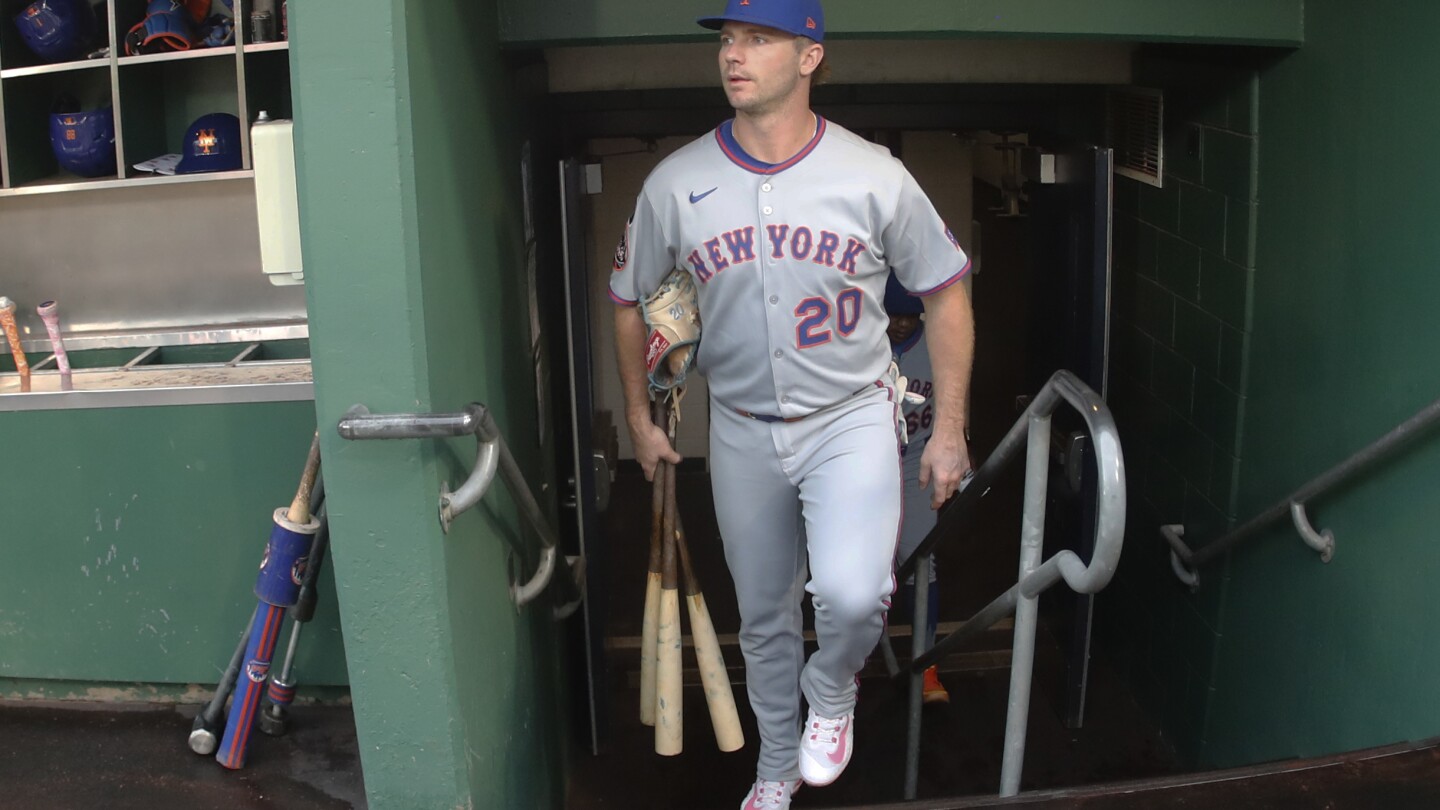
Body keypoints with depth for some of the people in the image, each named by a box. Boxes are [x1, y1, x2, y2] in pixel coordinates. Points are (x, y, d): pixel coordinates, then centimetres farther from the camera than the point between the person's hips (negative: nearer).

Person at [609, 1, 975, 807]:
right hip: (743, 432, 3)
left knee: (851, 593, -25)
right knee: (764, 620, 15)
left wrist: (949, 431, -2)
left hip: (852, 418, -2)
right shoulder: (675, 183, -8)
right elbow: (628, 301, 8)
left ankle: (833, 690, 12)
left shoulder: (873, 176, -12)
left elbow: (947, 293, -2)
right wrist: (640, 419, 12)